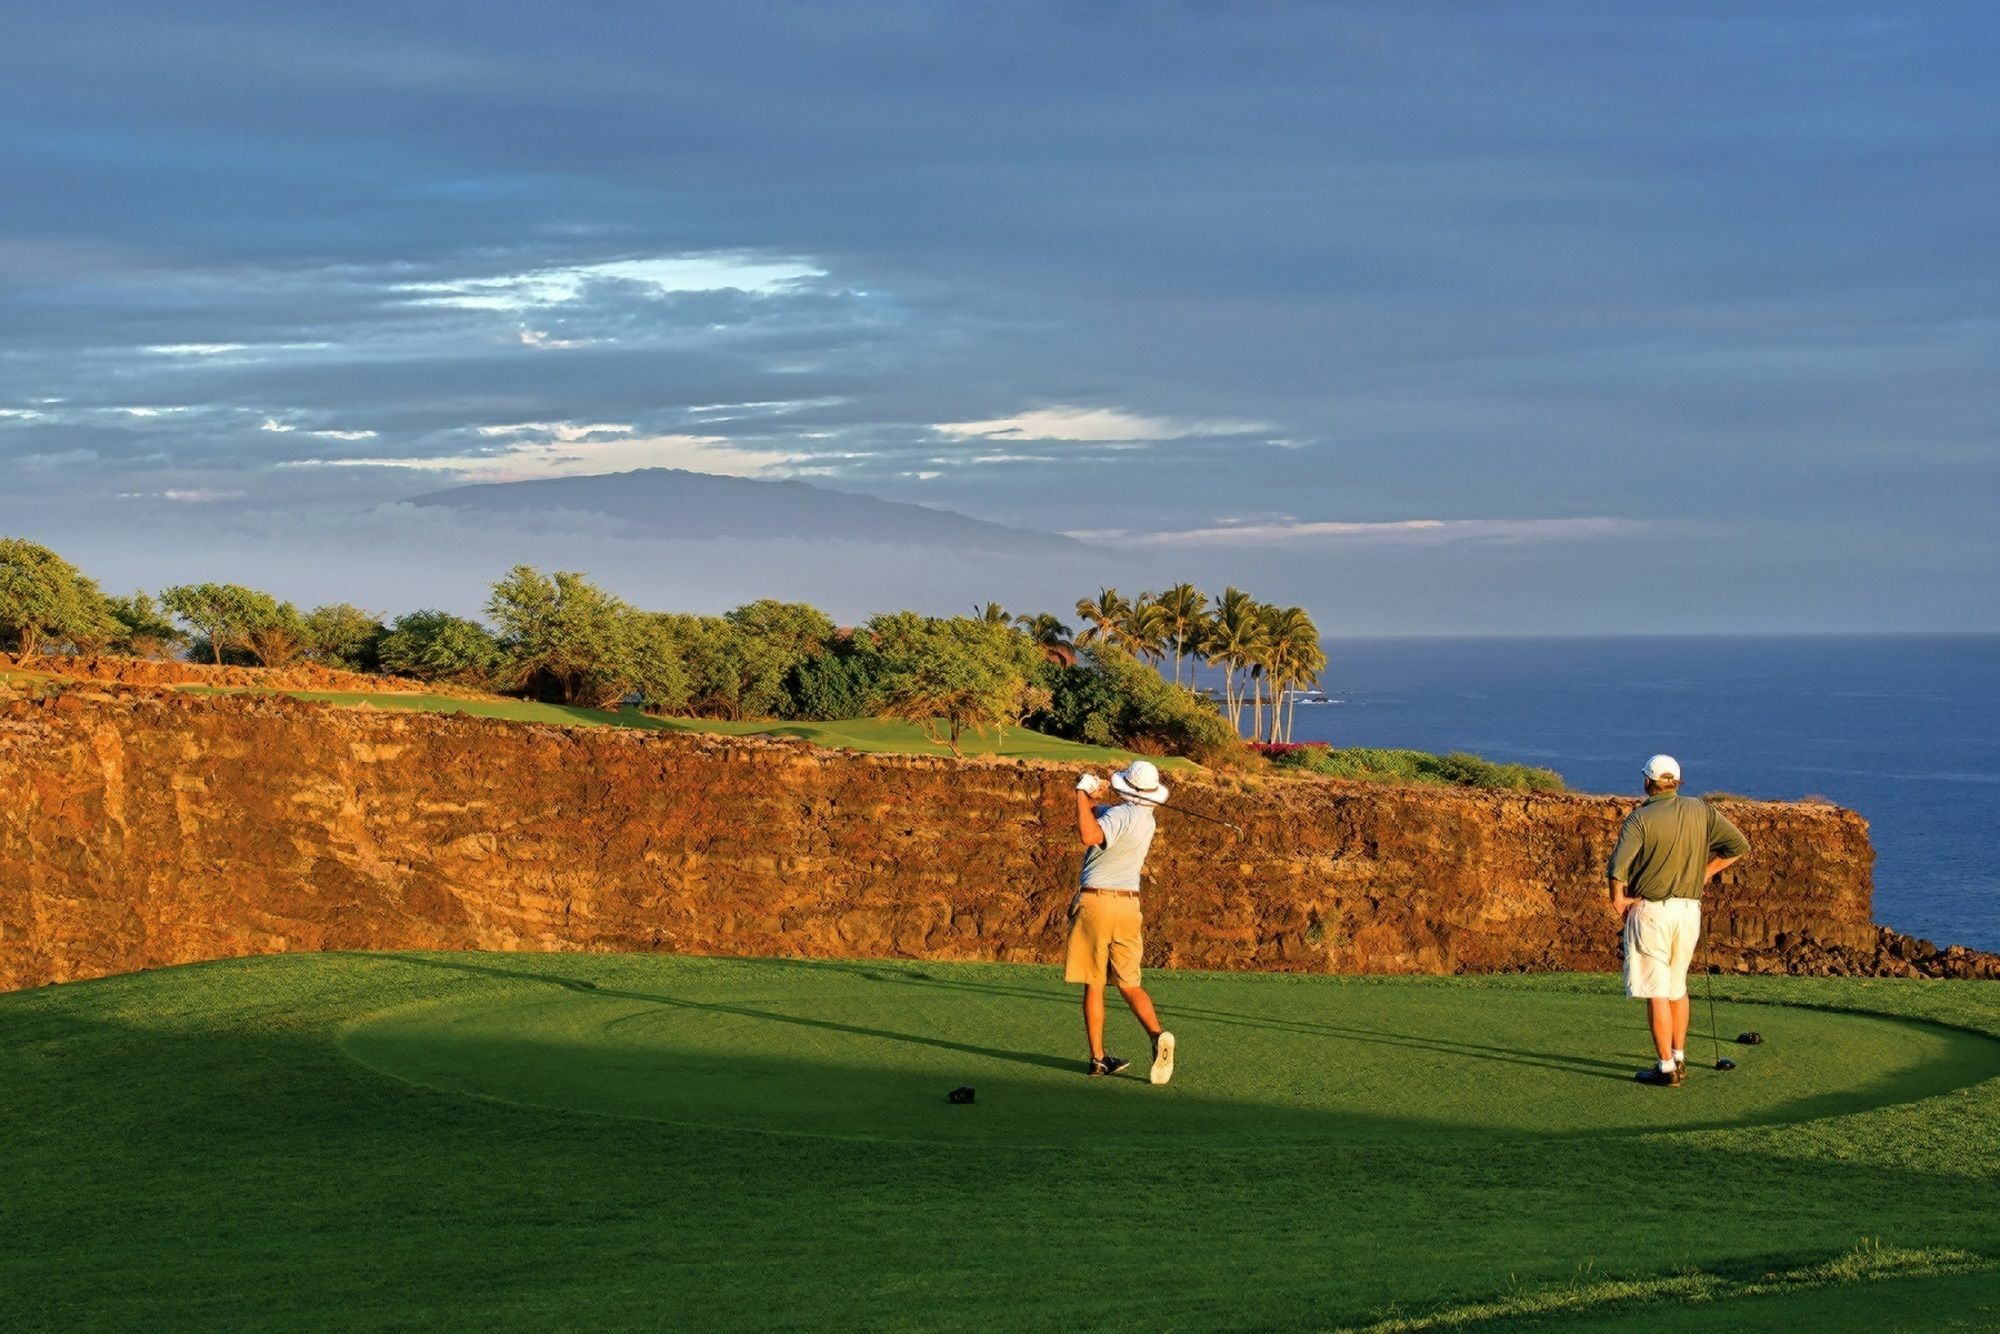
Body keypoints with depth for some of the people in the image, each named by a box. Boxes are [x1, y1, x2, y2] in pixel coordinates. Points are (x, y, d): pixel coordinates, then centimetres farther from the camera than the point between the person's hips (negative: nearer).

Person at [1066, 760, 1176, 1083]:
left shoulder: (1121, 815, -15)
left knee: (1094, 984, 3)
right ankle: (1157, 1035, -15)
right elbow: (1099, 819, 19)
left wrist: (1083, 793, -24)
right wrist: (1090, 799, -1)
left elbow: (1090, 835, -34)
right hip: (1129, 904, 6)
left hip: (1096, 902, -6)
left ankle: (1098, 1057, 4)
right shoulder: (1146, 820, 11)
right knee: (1129, 983, 8)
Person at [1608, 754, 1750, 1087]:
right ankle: (1679, 1058, 26)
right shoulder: (1700, 811, 3)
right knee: (1677, 987, 20)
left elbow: (1618, 867, -22)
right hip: (1690, 909, 5)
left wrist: (1618, 899, -5)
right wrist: (1705, 873, 10)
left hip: (1650, 910, -5)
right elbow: (1739, 846, 4)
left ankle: (1666, 1068, -2)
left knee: (1656, 991, -1)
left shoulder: (1641, 818, -11)